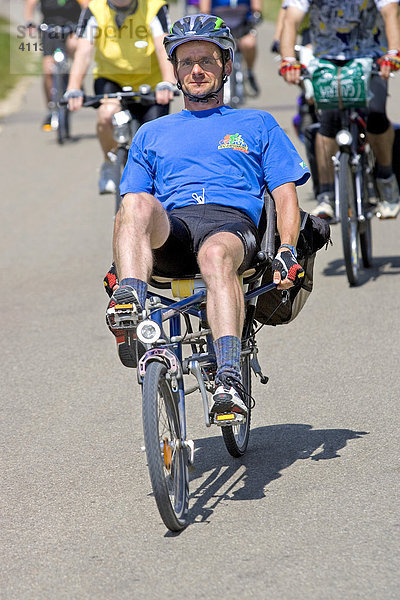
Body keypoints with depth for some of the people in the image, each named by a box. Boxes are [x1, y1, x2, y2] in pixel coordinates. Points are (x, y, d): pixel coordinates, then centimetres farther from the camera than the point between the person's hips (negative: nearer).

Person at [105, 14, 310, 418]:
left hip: (231, 222, -2)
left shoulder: (256, 125, 28)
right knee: (137, 203, -36)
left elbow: (285, 195, 17)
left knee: (216, 253, -41)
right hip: (169, 230, 2)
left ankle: (229, 380, -56)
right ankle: (129, 312, -54)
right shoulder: (151, 134, 33)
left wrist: (287, 251, -2)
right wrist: (118, 264, 7)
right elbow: (130, 204, 26)